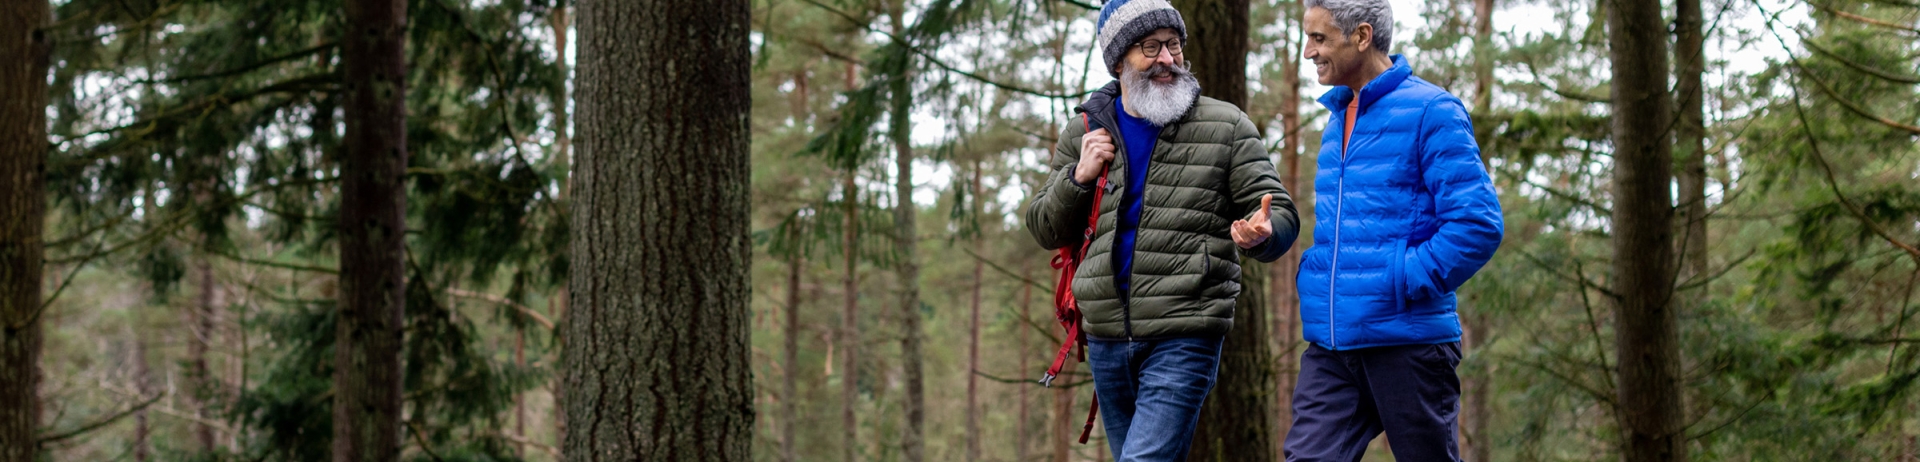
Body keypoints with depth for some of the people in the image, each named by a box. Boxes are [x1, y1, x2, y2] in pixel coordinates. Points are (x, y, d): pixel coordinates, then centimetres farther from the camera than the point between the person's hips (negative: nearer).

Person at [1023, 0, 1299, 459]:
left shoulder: (1226, 127, 0)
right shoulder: (1083, 133, 10)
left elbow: (1281, 215, 0)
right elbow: (1045, 230, 14)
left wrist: (1262, 233, -25)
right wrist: (1079, 177, -5)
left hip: (1185, 336, -5)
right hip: (1107, 336, 5)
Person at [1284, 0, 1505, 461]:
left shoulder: (1430, 111, -8)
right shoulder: (1337, 118, 16)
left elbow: (1477, 224, -16)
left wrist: (1402, 284, -16)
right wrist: (1313, 277, 12)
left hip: (1407, 341, -6)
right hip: (1329, 343, 7)